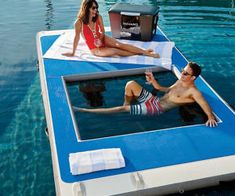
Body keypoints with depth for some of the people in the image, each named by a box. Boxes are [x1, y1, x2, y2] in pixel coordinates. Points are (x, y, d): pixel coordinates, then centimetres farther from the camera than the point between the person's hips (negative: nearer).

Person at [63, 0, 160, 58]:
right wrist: (73, 53, -10)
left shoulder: (98, 17, -12)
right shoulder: (79, 22, -23)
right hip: (94, 48, -3)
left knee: (119, 45, -19)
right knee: (113, 51, -25)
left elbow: (102, 31, 1)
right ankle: (139, 54, -21)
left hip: (102, 39, 3)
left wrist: (100, 40, -16)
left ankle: (145, 52, -21)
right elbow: (77, 38, -16)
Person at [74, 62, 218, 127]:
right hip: (154, 99, 8)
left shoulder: (193, 92, -13)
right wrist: (153, 82, 9)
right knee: (131, 84, -8)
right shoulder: (181, 81, 12)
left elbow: (206, 106, -25)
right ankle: (128, 106, 14)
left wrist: (211, 117, -47)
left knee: (121, 109, -13)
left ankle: (85, 111, -6)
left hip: (156, 109, -8)